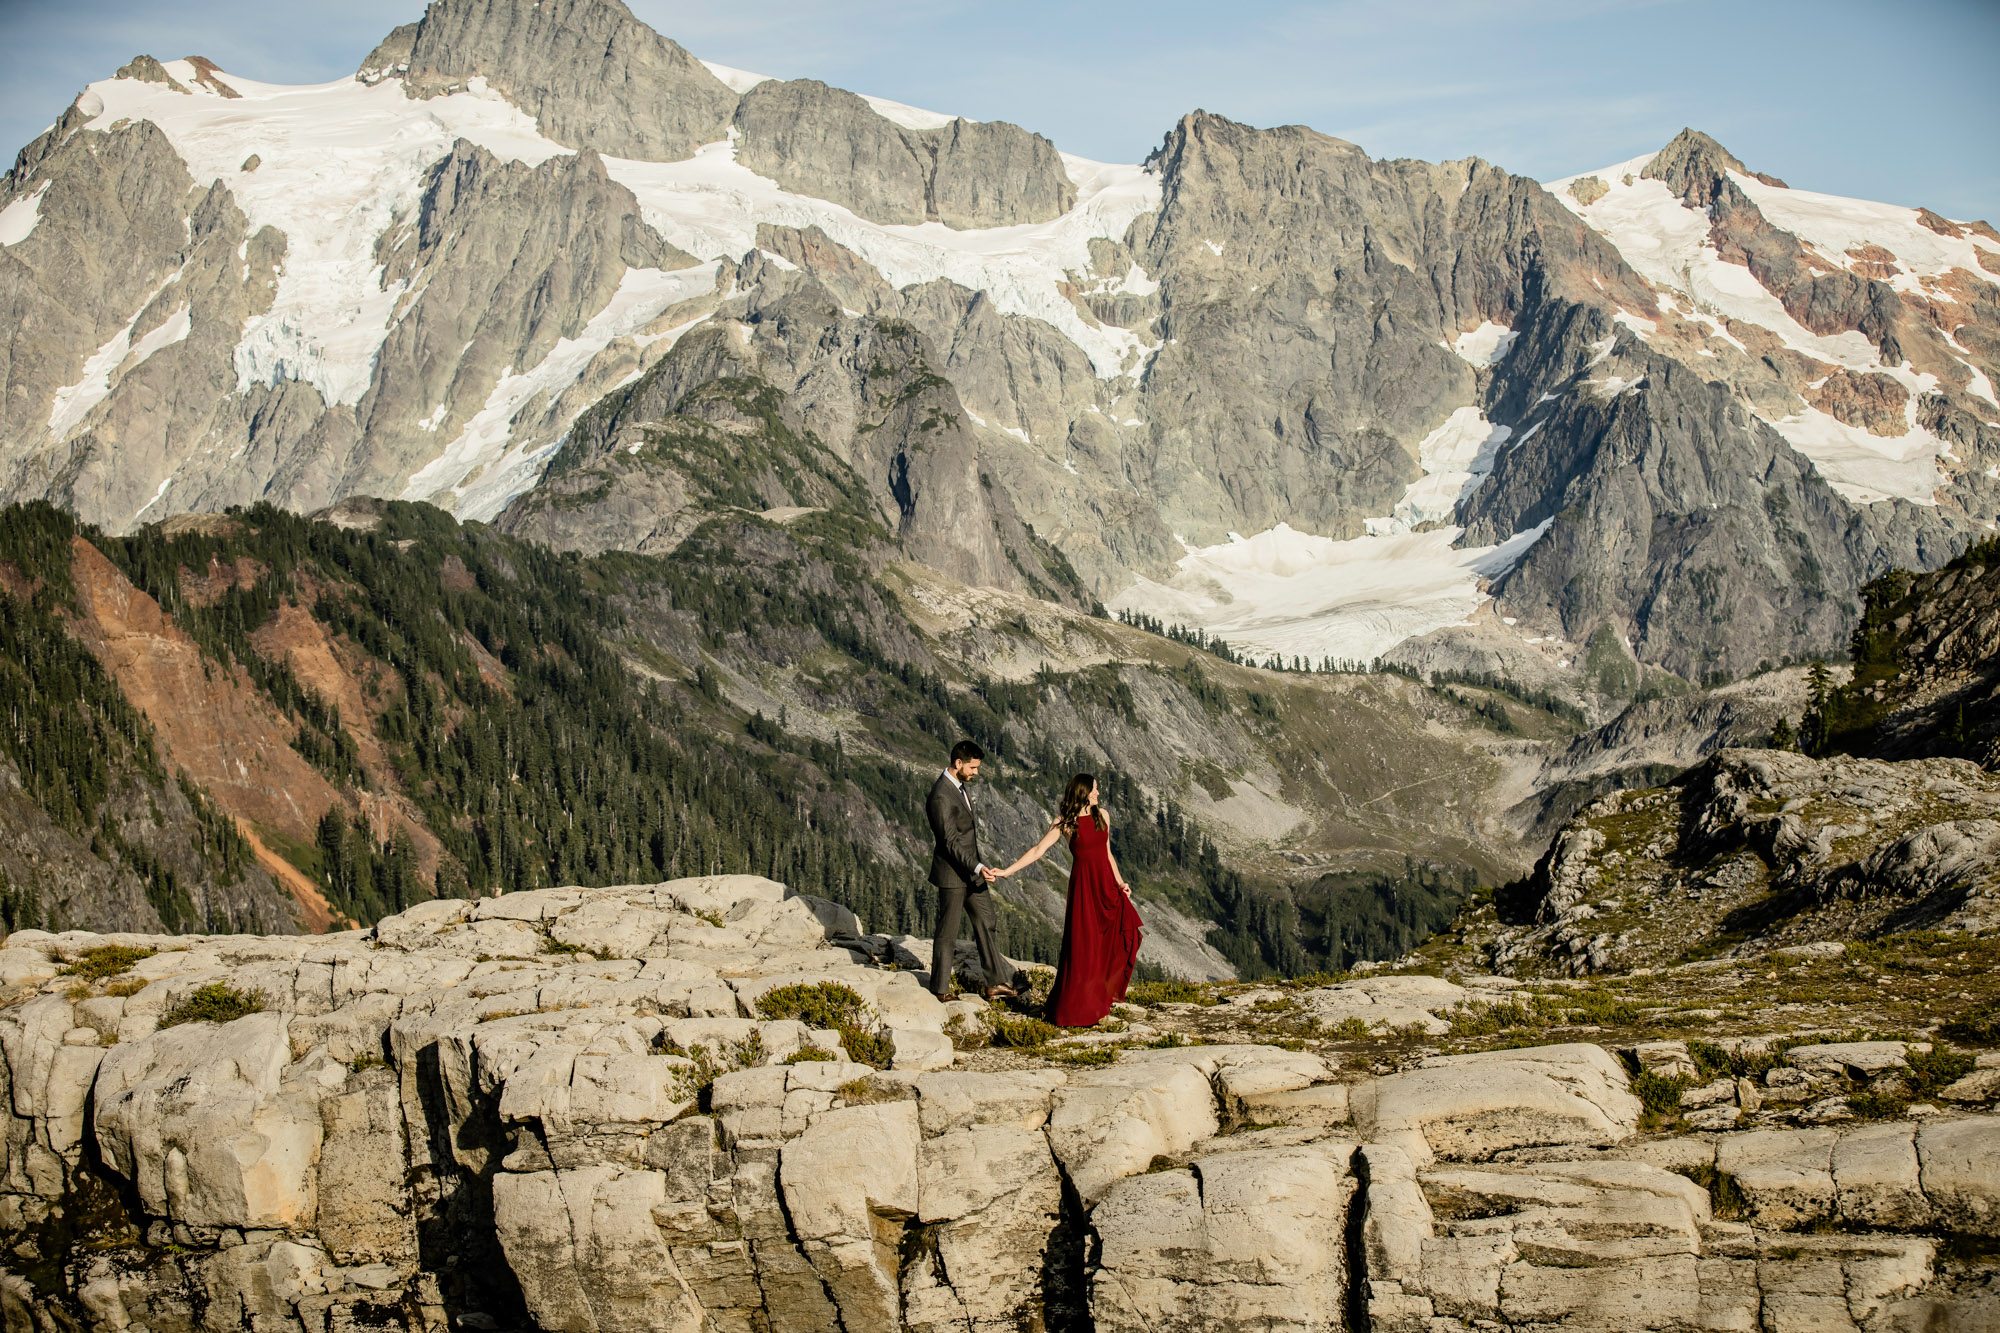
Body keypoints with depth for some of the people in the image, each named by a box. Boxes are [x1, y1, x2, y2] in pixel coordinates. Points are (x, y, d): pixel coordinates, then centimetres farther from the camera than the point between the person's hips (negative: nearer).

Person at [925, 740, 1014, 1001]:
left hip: (971, 871, 10)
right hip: (952, 874, -10)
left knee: (986, 925, 12)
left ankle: (995, 984, 19)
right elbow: (950, 842, -26)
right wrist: (978, 868, -32)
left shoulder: (959, 785, 7)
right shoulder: (941, 797, -25)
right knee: (947, 933, 2)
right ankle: (940, 990, 14)